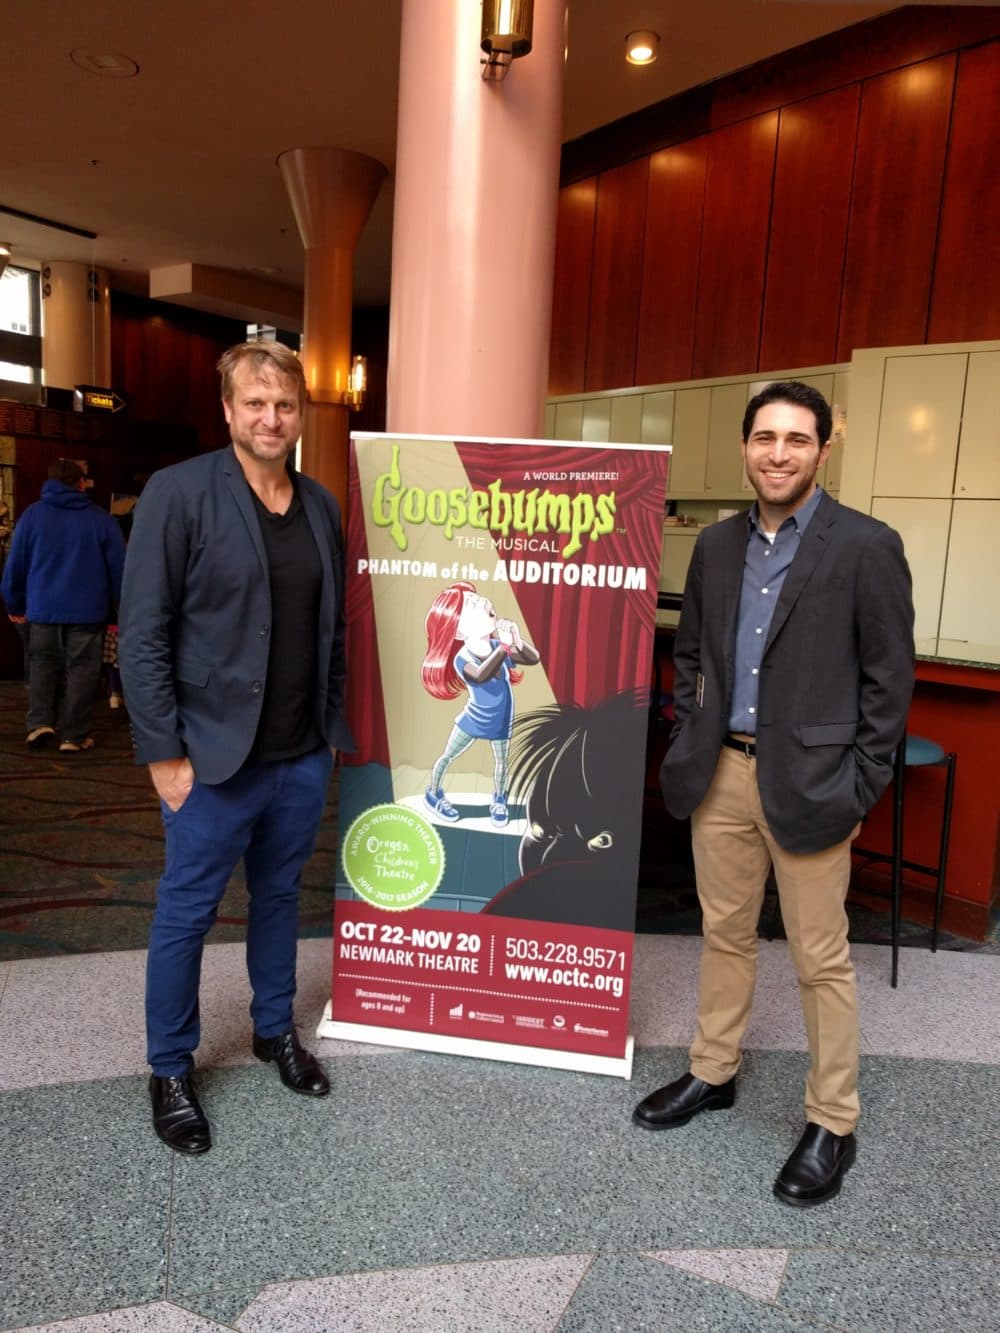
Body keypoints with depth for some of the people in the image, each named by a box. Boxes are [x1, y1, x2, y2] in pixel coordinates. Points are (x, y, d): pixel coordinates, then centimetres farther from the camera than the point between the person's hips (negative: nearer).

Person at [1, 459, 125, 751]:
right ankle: (74, 735, 5)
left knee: (42, 664, 17)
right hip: (87, 609, -2)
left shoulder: (32, 514, 2)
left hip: (43, 607, 2)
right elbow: (119, 566, 0)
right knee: (82, 669, 4)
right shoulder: (100, 518, -2)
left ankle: (40, 723, 6)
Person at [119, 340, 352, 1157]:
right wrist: (165, 753, -13)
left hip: (305, 758, 5)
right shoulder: (178, 493, -9)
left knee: (279, 897, 19)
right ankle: (171, 1071, 30)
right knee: (186, 914, 10)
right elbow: (142, 636, -11)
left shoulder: (322, 506, 6)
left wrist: (333, 727, 10)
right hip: (214, 759, -4)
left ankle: (276, 1031, 40)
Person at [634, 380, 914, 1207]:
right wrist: (689, 742, 8)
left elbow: (889, 680, -7)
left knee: (821, 959, 7)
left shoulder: (866, 546, -8)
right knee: (725, 935, 18)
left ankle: (832, 1124, 26)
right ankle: (713, 1075, 37)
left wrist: (859, 791, -8)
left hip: (809, 783, -5)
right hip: (720, 774, 5)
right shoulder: (718, 544, 7)